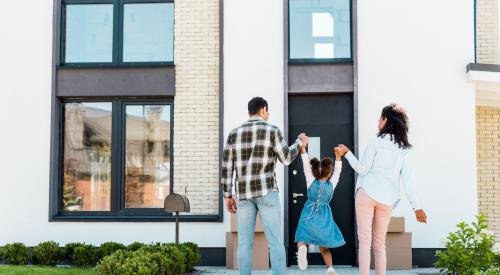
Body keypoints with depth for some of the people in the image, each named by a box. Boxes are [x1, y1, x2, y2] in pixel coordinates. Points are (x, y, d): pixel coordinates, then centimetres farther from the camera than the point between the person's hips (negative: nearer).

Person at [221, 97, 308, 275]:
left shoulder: (234, 134, 8)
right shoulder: (272, 130, -3)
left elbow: (226, 167, 5)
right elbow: (286, 159, 2)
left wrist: (227, 196, 10)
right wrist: (299, 142, 21)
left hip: (244, 193, 4)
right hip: (266, 191, -3)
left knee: (244, 244, 4)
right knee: (276, 242, -2)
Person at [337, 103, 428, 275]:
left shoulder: (376, 142, -4)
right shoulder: (404, 148, 9)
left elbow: (362, 169, -3)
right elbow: (407, 179, 3)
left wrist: (347, 153, 9)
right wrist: (416, 206, 2)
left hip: (367, 193, -4)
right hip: (387, 198, 4)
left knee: (364, 240, -2)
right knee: (380, 243, 13)